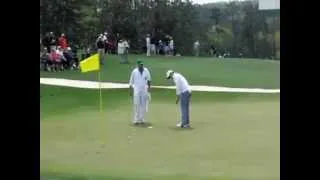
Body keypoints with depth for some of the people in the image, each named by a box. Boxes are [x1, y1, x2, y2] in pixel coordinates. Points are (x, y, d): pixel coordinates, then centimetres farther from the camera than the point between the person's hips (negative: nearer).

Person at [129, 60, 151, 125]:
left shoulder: (146, 71, 3)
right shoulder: (134, 71, -1)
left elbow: (149, 79, 7)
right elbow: (131, 81, 3)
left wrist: (149, 86, -9)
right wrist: (131, 90, -2)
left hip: (144, 90, 2)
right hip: (136, 90, -2)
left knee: (143, 105, 5)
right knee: (136, 105, -6)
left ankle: (142, 119, 14)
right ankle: (136, 120, -3)